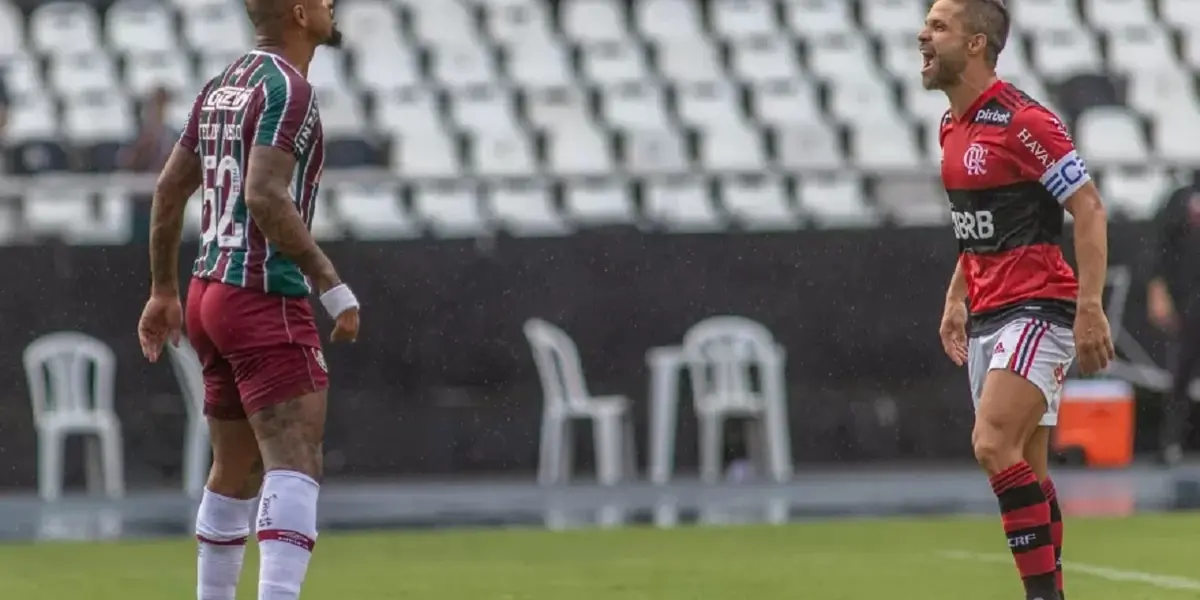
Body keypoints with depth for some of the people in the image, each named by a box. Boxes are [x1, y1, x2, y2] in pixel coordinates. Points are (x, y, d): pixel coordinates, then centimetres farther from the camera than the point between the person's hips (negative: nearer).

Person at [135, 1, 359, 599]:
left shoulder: (221, 88, 15)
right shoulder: (287, 88, -12)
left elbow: (169, 190, 18)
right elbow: (265, 196, -22)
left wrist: (164, 291, 26)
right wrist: (333, 286, -21)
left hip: (210, 292, 9)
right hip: (266, 299, -9)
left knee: (234, 473, 17)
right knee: (296, 465, -17)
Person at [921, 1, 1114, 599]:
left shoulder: (1021, 120, -15)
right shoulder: (953, 125, 13)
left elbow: (1089, 209, -16)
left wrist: (1090, 309, -20)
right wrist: (955, 299, 19)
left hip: (1037, 310, -9)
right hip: (988, 316, 9)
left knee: (994, 445, -20)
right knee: (1023, 469, 8)